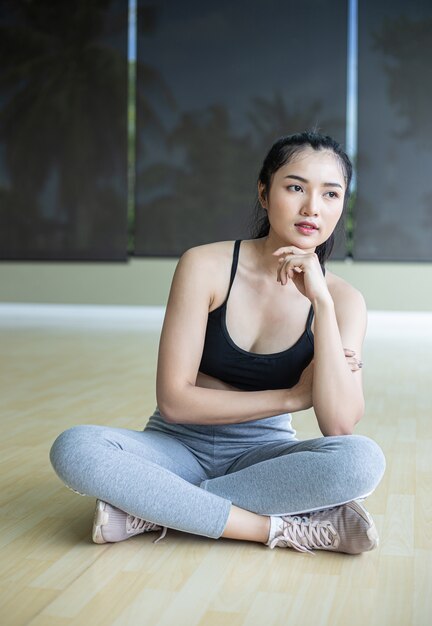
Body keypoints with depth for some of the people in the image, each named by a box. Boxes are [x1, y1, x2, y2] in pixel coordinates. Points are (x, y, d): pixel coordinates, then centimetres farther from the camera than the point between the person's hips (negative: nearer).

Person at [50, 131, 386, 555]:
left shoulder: (342, 300, -6)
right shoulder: (206, 266, -11)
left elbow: (339, 425, -19)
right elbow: (173, 399, -13)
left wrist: (321, 300, -24)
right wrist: (293, 396, -14)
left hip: (261, 457, 1)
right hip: (180, 447, -1)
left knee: (363, 460, -30)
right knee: (74, 448, -29)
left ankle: (151, 510, -21)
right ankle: (281, 529, -24)